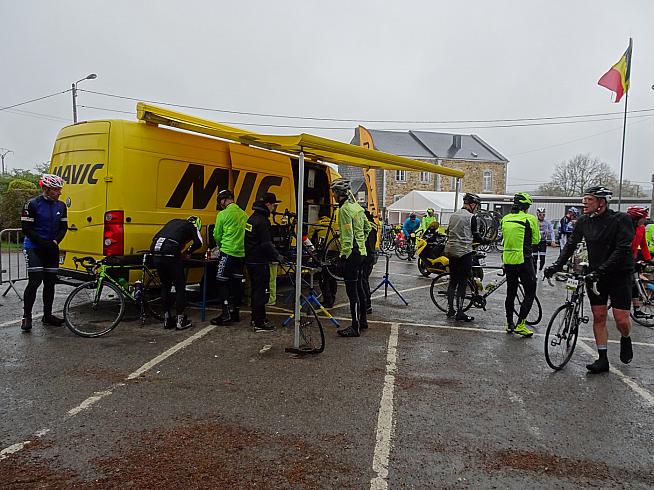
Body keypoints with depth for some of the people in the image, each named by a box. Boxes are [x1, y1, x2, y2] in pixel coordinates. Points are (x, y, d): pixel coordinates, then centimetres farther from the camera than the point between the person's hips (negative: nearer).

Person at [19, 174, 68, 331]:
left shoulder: (61, 206, 6)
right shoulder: (33, 204, -10)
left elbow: (63, 227, 9)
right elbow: (26, 228, -11)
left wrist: (55, 241, -8)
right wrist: (43, 243, -18)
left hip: (52, 248, 5)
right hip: (34, 247, -5)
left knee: (50, 282, 7)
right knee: (35, 281, -12)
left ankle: (47, 315, 17)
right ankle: (26, 317, -2)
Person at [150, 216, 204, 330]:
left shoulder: (174, 222, 31)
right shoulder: (192, 226, 16)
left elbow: (155, 238, 27)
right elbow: (198, 242, -2)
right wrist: (187, 251, 15)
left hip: (157, 256, 6)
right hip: (172, 256, -6)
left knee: (165, 286, 19)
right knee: (180, 287, 8)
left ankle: (167, 319, 25)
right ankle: (180, 320, 11)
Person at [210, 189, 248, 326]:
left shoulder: (223, 214, -7)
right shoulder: (244, 214, 9)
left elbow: (217, 235, 0)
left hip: (228, 252, -6)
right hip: (241, 253, 6)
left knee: (222, 282, -1)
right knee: (237, 282, 12)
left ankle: (226, 314, -6)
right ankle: (236, 312, 18)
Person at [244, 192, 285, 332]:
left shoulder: (252, 218, 13)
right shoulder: (263, 221, -18)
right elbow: (267, 244, -23)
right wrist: (277, 256, -10)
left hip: (250, 261, 10)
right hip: (260, 262, -10)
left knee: (255, 289, 18)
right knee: (261, 291, -4)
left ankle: (256, 318, 29)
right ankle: (259, 323, 0)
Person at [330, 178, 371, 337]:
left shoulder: (345, 208, -15)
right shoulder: (357, 207, 14)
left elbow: (347, 234, -21)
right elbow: (367, 227, 22)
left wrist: (344, 253, -19)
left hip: (351, 253, -10)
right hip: (361, 252, 10)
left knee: (352, 291, -6)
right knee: (359, 287, 18)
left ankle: (355, 327, -2)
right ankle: (363, 320, 29)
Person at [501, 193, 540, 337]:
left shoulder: (505, 219, 5)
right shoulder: (530, 219, -10)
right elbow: (536, 240, -1)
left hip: (508, 259, 6)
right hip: (523, 260, -5)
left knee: (510, 292, 15)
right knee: (530, 293, 5)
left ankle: (509, 324, 22)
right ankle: (520, 325, -1)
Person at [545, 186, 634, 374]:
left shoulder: (621, 219, -14)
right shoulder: (583, 221, 1)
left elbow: (622, 249, -22)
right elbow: (571, 245, 1)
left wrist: (601, 271, -30)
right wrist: (556, 265, -13)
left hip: (619, 274, -4)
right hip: (595, 275, 4)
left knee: (621, 319, -5)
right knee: (598, 317, 4)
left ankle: (625, 339, 30)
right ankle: (602, 359, 12)